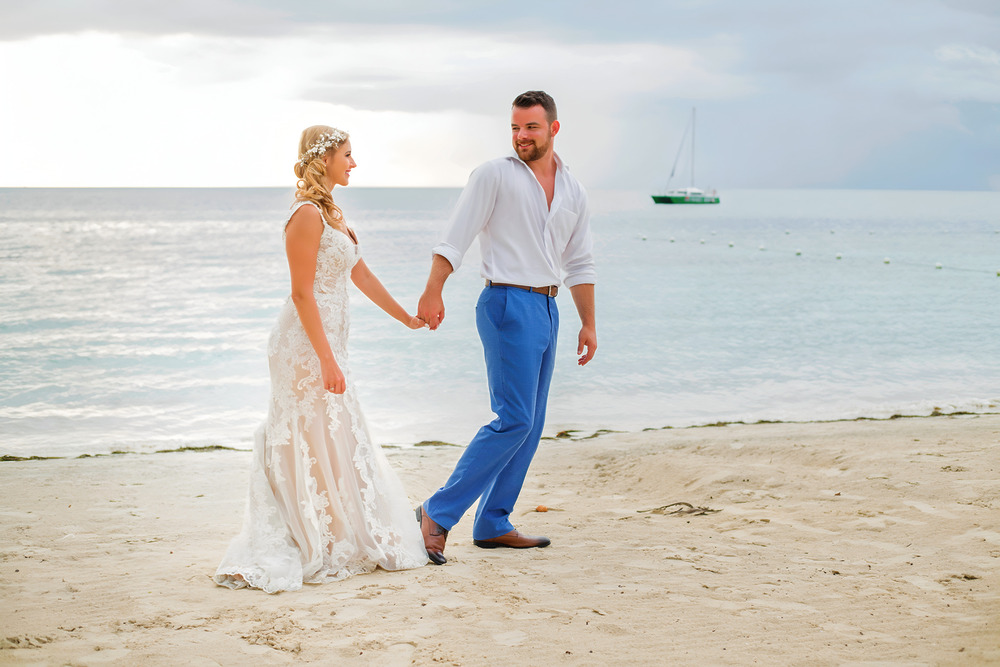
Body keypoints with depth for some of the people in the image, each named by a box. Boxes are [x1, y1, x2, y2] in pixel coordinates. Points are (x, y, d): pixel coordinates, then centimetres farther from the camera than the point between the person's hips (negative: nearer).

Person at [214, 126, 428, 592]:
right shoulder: (308, 215, -15)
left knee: (334, 445, 13)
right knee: (318, 446, -2)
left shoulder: (331, 213, 15)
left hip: (325, 341, 10)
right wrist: (326, 360, -22)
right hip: (308, 344, -10)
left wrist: (406, 318, 31)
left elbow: (361, 275, 23)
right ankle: (322, 552, 7)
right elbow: (302, 293, -19)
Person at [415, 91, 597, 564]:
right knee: (514, 419, -15)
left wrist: (588, 324, 17)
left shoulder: (572, 191, 14)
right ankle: (438, 513, -11)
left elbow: (579, 264, 19)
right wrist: (433, 292, -19)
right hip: (509, 304, -7)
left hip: (547, 309, 7)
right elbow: (456, 239, -9)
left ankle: (492, 525, 15)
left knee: (530, 424, 8)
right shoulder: (495, 175, -4)